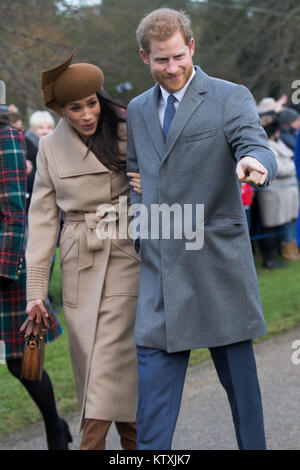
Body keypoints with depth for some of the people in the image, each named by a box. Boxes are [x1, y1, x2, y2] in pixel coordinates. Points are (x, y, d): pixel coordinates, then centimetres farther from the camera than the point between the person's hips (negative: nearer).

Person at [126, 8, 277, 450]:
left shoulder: (231, 98, -3)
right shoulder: (138, 110, 13)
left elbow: (258, 147, -19)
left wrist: (254, 162, -42)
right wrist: (137, 211, 12)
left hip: (217, 259, -4)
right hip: (159, 260, 4)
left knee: (237, 366, 6)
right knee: (155, 362, 2)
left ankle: (253, 445, 20)